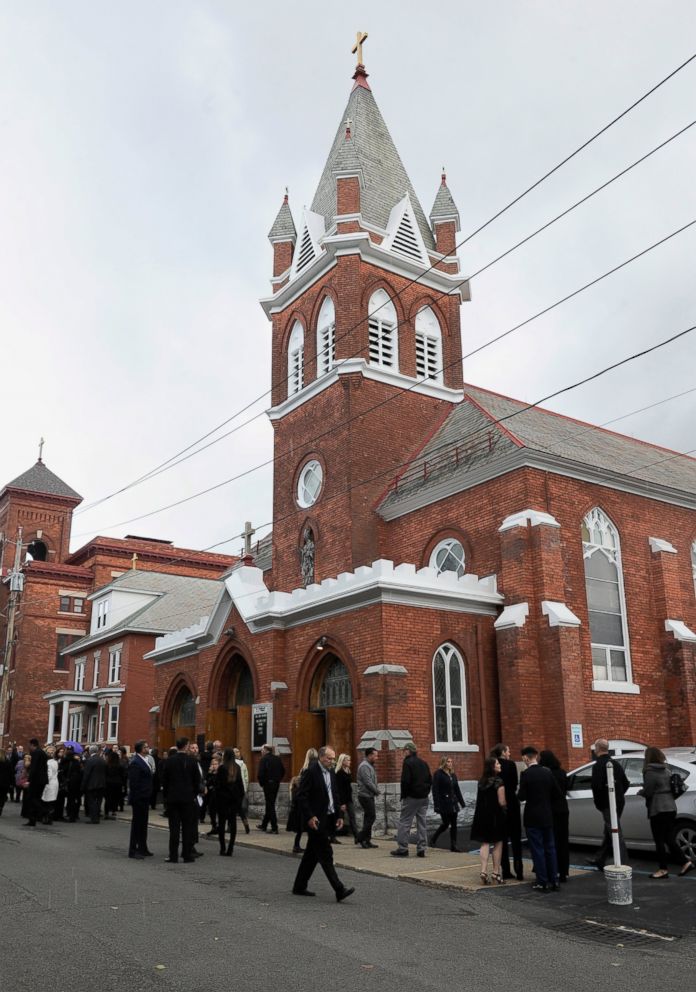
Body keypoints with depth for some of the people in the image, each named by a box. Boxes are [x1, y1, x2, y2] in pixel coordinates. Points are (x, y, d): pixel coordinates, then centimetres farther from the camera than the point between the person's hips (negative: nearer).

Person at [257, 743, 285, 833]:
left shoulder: (264, 759, -11)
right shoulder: (277, 759, 8)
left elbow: (261, 774, -18)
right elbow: (283, 772, 10)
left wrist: (261, 783, -5)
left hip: (268, 784, -7)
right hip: (276, 784, 7)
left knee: (270, 806, -1)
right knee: (270, 805, 17)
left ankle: (274, 828, -4)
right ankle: (264, 825, 30)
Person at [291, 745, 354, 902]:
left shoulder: (331, 772, 12)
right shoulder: (311, 771, -13)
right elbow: (302, 796, -16)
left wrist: (338, 815, 10)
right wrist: (309, 817, -20)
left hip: (328, 819, 8)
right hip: (315, 820, -8)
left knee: (312, 854, 14)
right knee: (325, 855, -8)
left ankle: (299, 887, 24)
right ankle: (339, 890, -9)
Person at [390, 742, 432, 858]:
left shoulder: (408, 762, -10)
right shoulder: (423, 763, 11)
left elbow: (405, 781, -16)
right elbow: (430, 780, 14)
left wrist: (403, 795, -7)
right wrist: (426, 791, 15)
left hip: (411, 797, -7)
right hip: (424, 798, 7)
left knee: (404, 822, -1)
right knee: (422, 822, 9)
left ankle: (402, 849, -1)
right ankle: (421, 849, 9)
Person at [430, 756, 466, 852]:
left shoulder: (452, 775, 13)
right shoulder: (438, 774, -9)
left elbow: (457, 789, 17)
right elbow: (435, 790, -13)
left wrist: (462, 802, 13)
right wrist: (437, 805, -18)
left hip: (453, 804, 6)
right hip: (444, 804, -6)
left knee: (453, 824, 5)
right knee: (446, 823, -3)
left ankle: (453, 845, 11)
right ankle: (433, 840, 18)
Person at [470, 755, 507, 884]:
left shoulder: (481, 781, 6)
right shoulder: (498, 782, -14)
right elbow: (502, 802, -14)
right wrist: (504, 807, 5)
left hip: (482, 815, 5)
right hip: (496, 816, -5)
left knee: (485, 843, 8)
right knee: (498, 844, 9)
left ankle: (483, 871, -3)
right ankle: (496, 872, 13)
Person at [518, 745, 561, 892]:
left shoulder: (526, 774, -15)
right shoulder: (547, 772, 1)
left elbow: (522, 796, -16)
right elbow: (557, 793, 5)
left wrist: (519, 794, 6)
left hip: (533, 817, -5)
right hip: (547, 816, 5)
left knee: (538, 850, 2)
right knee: (550, 848, 13)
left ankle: (542, 882, 5)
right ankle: (554, 881, 17)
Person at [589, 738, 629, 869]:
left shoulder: (598, 766, -15)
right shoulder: (616, 764, 12)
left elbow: (597, 787, -22)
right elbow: (626, 783, 16)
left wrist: (598, 803, -8)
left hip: (607, 805, -9)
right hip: (619, 802, 9)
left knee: (616, 834, -8)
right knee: (608, 833, 17)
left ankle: (624, 865, -9)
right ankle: (600, 860, 28)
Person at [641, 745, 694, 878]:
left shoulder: (650, 772, -13)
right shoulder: (666, 770, 12)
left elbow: (647, 792, -16)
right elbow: (672, 787, 17)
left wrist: (640, 792, 5)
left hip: (658, 810, -8)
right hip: (671, 807, 8)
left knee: (659, 841, 1)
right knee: (668, 839, 16)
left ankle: (663, 869, 7)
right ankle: (685, 863, 12)